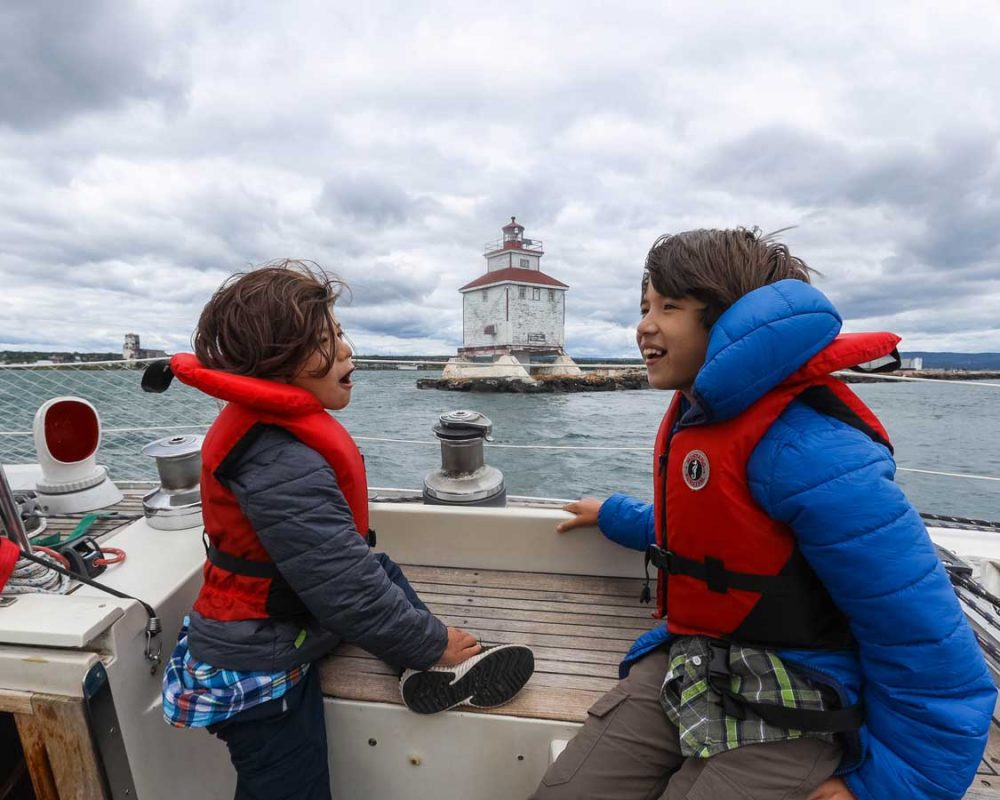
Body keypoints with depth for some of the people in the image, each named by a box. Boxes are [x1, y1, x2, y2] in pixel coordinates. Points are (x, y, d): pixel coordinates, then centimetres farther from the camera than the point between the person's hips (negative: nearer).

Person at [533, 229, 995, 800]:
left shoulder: (804, 443, -25)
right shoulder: (696, 411, 5)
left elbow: (929, 643, -20)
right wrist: (612, 515, 30)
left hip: (791, 708, -6)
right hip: (687, 665, 7)